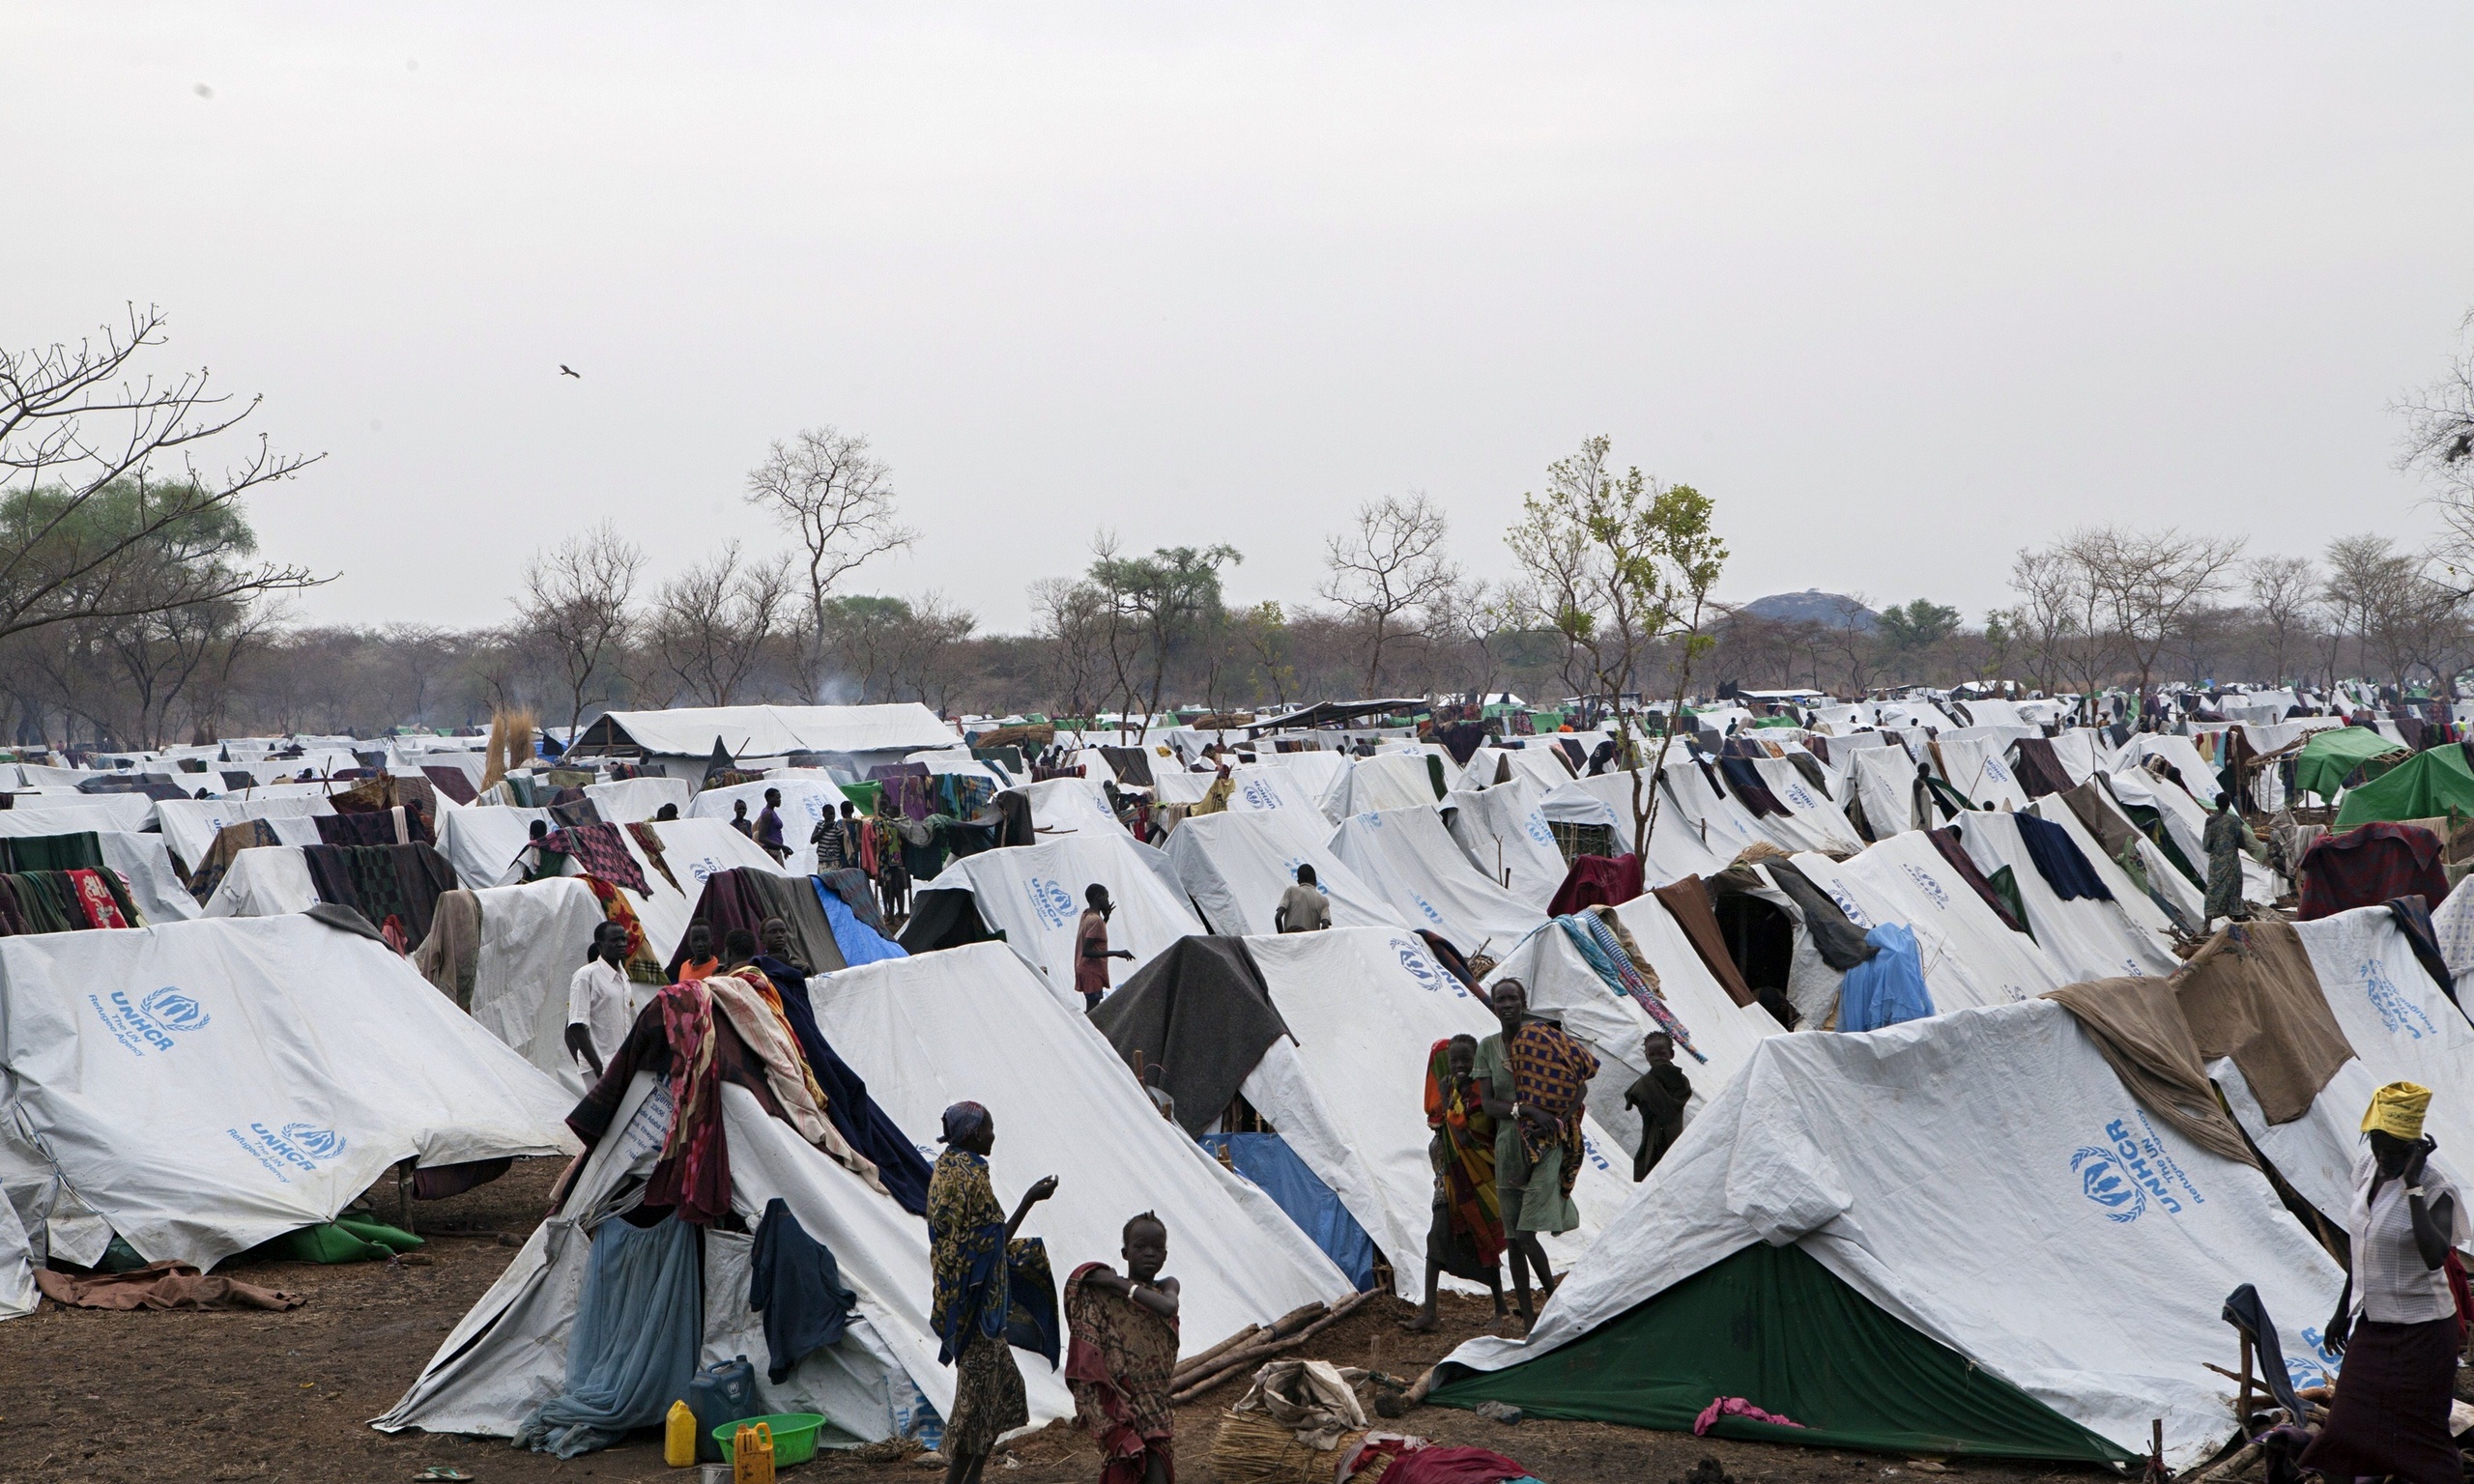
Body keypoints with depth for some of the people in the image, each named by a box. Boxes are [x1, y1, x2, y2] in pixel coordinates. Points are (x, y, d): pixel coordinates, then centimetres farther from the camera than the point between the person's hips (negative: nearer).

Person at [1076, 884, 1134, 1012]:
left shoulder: (1086, 915, 11)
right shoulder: (1095, 920, -18)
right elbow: (1087, 951, -25)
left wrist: (1106, 918, 20)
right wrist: (1116, 953, -27)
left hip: (1088, 971, 10)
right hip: (1092, 973, -10)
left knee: (1092, 1011, 11)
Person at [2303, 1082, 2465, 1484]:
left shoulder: (2436, 1190, -18)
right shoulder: (2368, 1168, 3)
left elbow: (2435, 1256, -37)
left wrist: (2413, 1186, -33)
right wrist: (2343, 1311, 20)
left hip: (2419, 1330, -7)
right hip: (2371, 1324, 7)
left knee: (2417, 1438, 0)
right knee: (2355, 1429, 10)